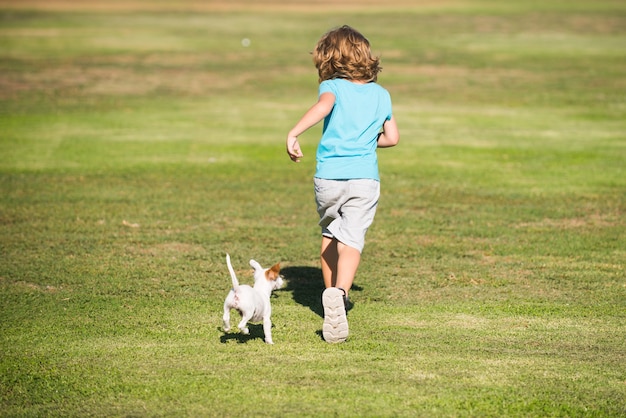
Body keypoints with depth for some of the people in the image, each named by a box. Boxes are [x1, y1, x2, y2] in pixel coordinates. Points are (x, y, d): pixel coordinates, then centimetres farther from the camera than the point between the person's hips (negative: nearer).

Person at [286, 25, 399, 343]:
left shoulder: (333, 87, 3)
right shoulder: (381, 95, 15)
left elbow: (323, 106, -21)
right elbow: (392, 138, 21)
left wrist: (293, 133, -25)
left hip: (327, 177, 0)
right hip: (364, 178, 1)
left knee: (329, 234, 22)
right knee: (351, 240, -9)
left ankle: (333, 294, 32)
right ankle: (339, 293, -34)